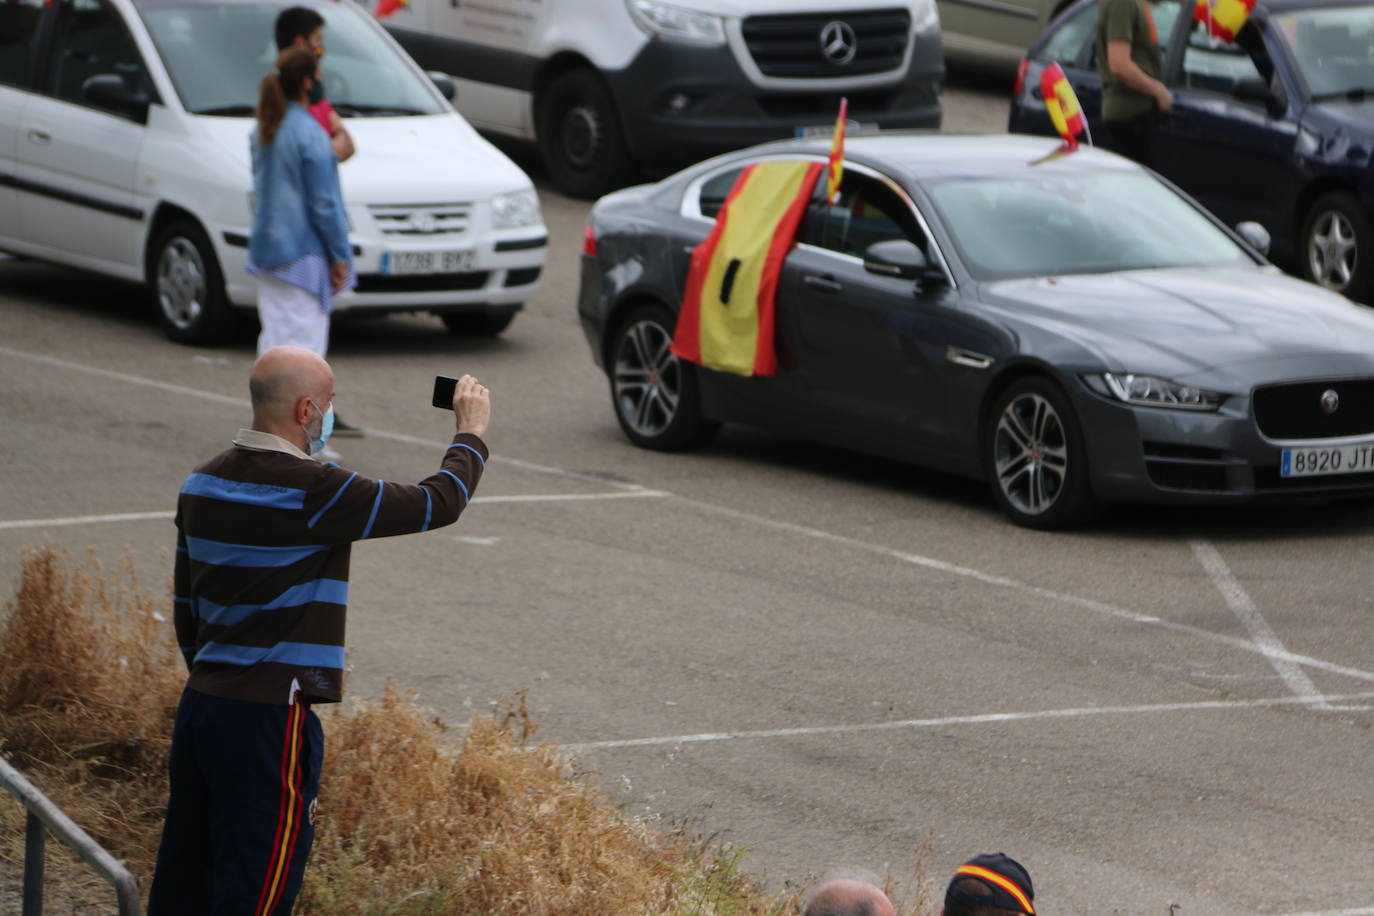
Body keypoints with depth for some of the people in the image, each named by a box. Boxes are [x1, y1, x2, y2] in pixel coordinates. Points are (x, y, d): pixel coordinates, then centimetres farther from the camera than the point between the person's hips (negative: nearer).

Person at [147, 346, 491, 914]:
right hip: (270, 718, -8)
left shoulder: (202, 483, 8)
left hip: (201, 703, 8)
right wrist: (471, 431, 9)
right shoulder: (311, 491, -16)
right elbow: (437, 503, -8)